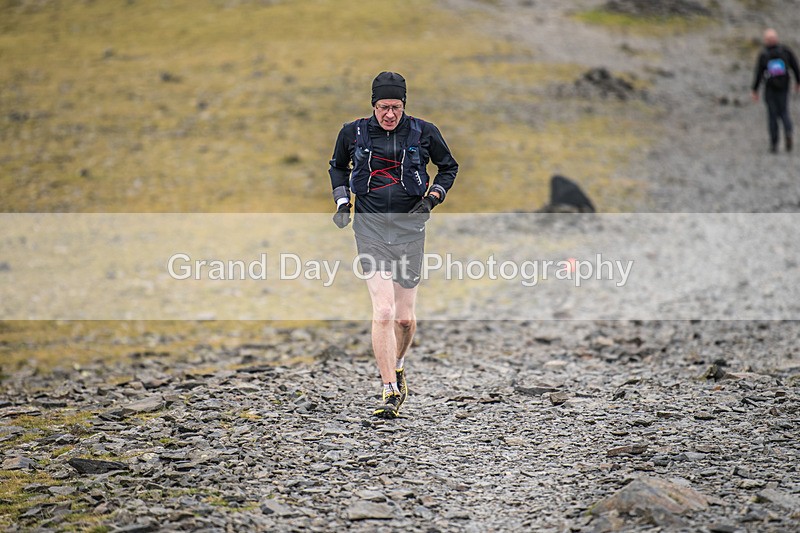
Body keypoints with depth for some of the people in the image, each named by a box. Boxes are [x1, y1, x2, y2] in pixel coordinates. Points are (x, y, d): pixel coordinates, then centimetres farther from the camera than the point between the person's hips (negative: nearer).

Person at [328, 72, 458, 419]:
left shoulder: (423, 133, 0)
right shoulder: (353, 133, 2)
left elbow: (449, 167, 15)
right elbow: (338, 166, 21)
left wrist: (431, 198, 0)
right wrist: (342, 202, 8)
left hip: (409, 227, 1)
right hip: (370, 226, -1)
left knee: (405, 317, 6)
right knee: (383, 312, -14)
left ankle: (397, 368, 37)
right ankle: (390, 392, -10)